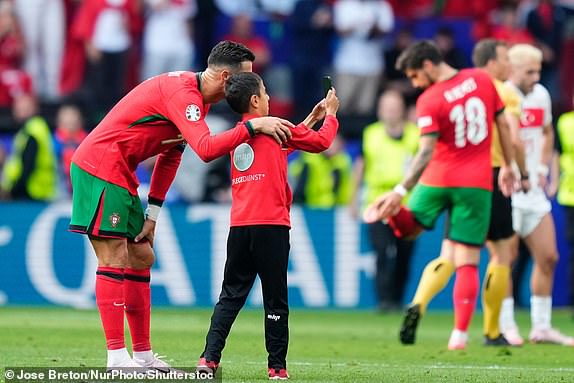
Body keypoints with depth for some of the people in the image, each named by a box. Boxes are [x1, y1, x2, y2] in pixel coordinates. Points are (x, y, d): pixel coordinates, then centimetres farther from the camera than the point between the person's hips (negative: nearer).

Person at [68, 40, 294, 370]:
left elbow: (171, 155, 17)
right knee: (115, 260, -11)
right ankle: (117, 358, -12)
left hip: (119, 175, 10)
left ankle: (143, 356, 14)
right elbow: (206, 149, -34)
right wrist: (253, 126, -31)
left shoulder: (197, 96, 12)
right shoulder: (183, 93, -20)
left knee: (141, 258, 10)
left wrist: (152, 212, 13)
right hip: (101, 167, -10)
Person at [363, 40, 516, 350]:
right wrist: (508, 166, 20)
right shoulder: (482, 79, 0)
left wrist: (400, 192, -20)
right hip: (477, 184, 3)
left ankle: (394, 213, -9)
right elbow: (503, 124, 9)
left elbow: (426, 153, -19)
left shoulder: (429, 101, -12)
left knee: (410, 228, 24)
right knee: (467, 263, 3)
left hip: (438, 180, -3)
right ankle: (460, 333, -5)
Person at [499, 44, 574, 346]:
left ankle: (541, 327, 13)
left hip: (533, 191, 7)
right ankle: (506, 327, 2)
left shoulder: (540, 95, 9)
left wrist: (543, 168, 13)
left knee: (548, 258, 6)